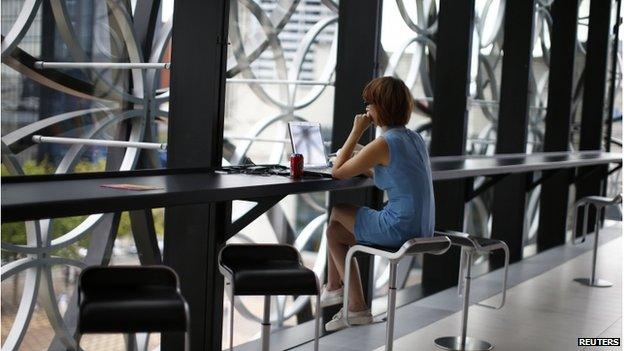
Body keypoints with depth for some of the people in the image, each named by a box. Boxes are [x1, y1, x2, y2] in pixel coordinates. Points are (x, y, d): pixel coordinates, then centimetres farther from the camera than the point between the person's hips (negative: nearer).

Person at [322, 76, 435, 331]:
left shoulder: (384, 143, -16)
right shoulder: (414, 138, 10)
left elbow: (337, 172, -7)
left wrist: (356, 131, -2)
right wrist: (359, 163, 14)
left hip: (399, 229, -8)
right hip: (421, 229, 9)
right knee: (335, 229, 19)